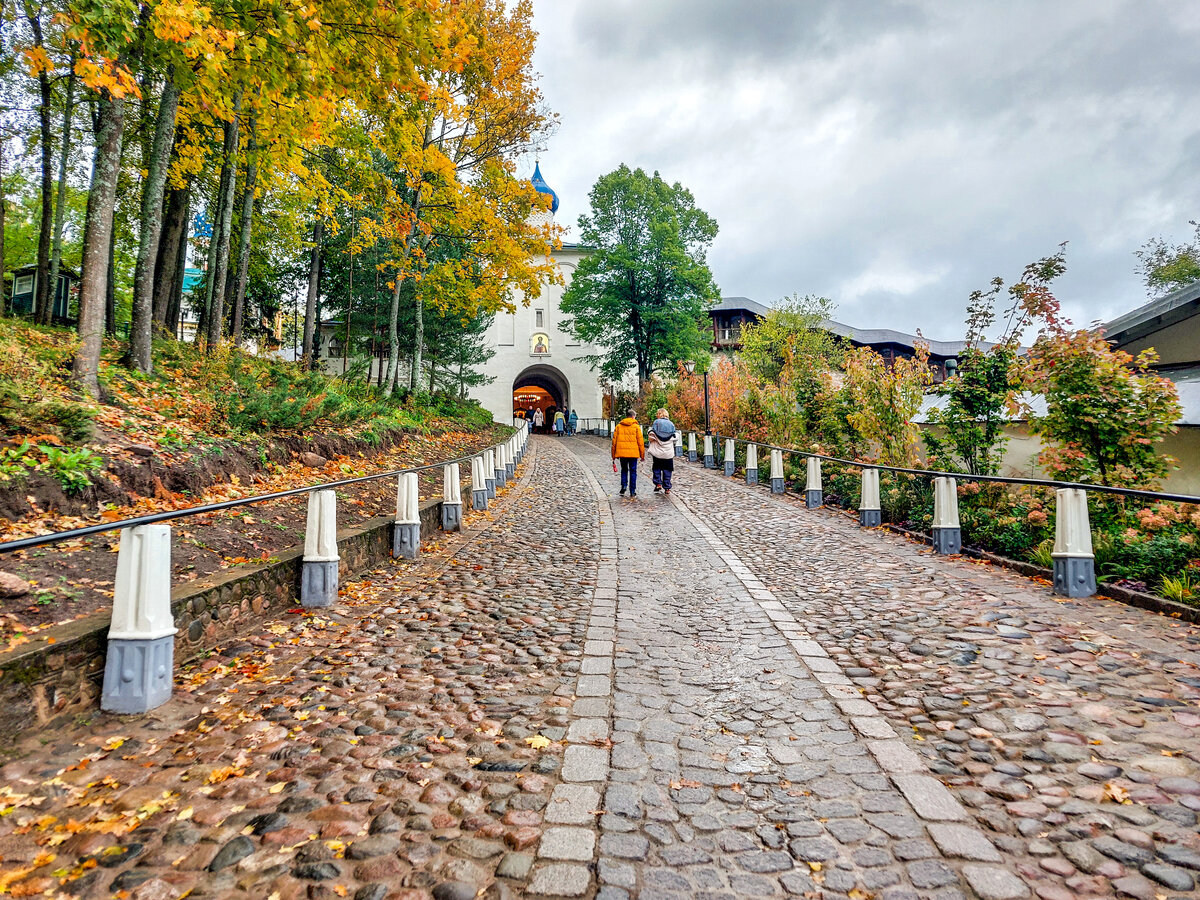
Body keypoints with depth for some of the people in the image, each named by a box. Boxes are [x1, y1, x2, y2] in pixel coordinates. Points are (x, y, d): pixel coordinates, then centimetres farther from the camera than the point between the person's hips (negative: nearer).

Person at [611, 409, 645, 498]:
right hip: (633, 453, -2)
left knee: (624, 470, 20)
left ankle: (623, 486, 2)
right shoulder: (636, 426, 0)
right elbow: (640, 441, -2)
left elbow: (614, 440, 8)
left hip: (622, 452, 2)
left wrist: (614, 454, 15)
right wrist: (642, 454, 5)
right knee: (633, 471, 5)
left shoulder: (618, 426, 7)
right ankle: (632, 493, 4)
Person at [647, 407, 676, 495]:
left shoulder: (656, 422, -4)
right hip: (669, 453, 3)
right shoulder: (671, 424, 7)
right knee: (667, 471, 8)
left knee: (657, 468, 15)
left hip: (657, 451, -2)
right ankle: (667, 488, 7)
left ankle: (658, 484, 6)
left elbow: (651, 436, -9)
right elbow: (674, 439, 9)